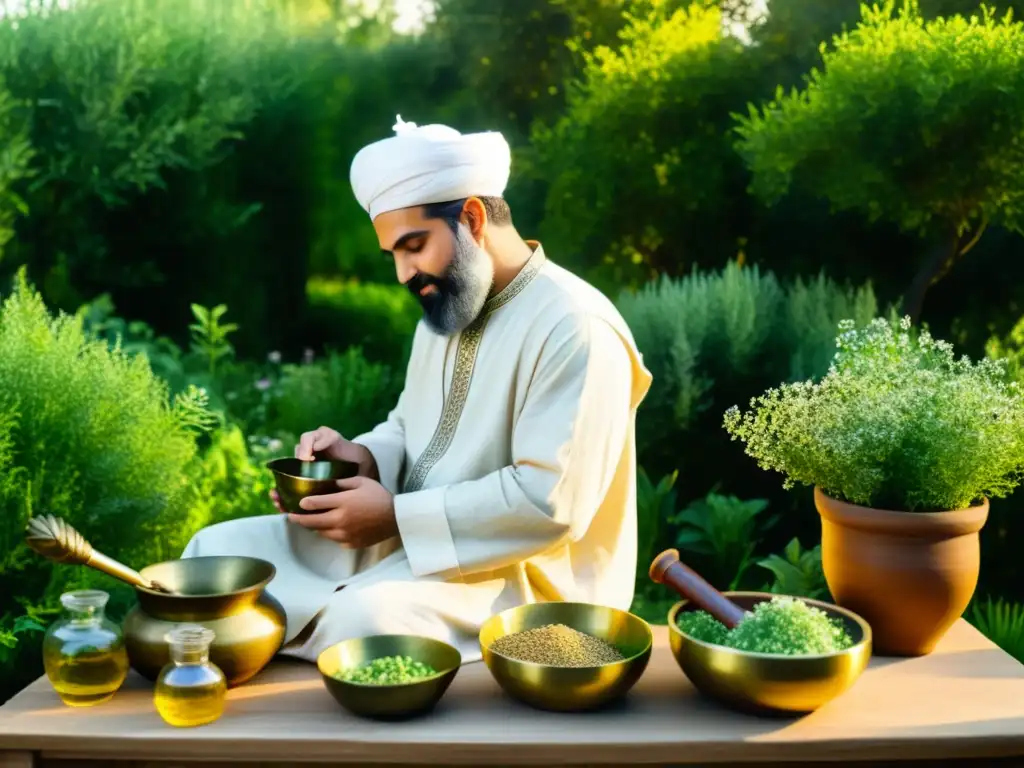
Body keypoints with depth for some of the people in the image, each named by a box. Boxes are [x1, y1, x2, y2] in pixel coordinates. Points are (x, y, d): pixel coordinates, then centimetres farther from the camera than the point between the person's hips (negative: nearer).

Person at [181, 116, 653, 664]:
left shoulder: (575, 330, -18)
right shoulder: (445, 308, 12)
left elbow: (550, 501, -24)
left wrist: (395, 515, -21)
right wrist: (362, 457, -2)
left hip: (512, 575, -8)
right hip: (406, 542, 9)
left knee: (365, 620, -37)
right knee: (219, 550, -1)